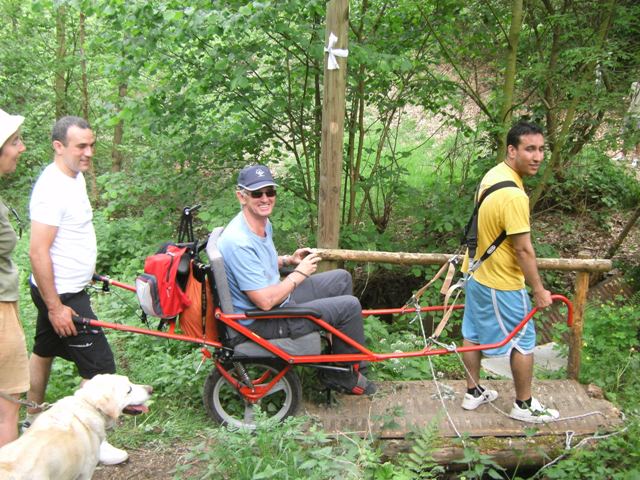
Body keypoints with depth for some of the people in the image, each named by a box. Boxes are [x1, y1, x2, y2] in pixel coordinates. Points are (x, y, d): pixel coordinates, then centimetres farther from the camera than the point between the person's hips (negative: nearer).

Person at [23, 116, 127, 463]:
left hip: (67, 289, 10)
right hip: (61, 294, -10)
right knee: (100, 366, -6)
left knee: (44, 351, 23)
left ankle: (32, 421, 41)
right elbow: (38, 252, -27)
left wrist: (89, 272, 26)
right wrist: (55, 307, -25)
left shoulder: (76, 176, 5)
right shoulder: (53, 188, -25)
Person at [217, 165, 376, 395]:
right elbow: (265, 301, -29)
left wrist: (289, 260, 4)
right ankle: (347, 374, 10)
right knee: (349, 306, -12)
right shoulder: (239, 243, -30)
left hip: (277, 298, 10)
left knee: (341, 278, 15)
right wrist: (299, 273, -16)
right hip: (262, 322, -10)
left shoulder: (263, 224, 2)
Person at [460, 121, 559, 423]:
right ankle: (524, 406, 22)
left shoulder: (493, 175, 0)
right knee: (523, 341, 8)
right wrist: (538, 290, -14)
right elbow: (523, 250, -25)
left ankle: (473, 393, 34)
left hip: (477, 274, 9)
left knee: (473, 334, 18)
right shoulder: (514, 196, -29)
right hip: (502, 284, -9)